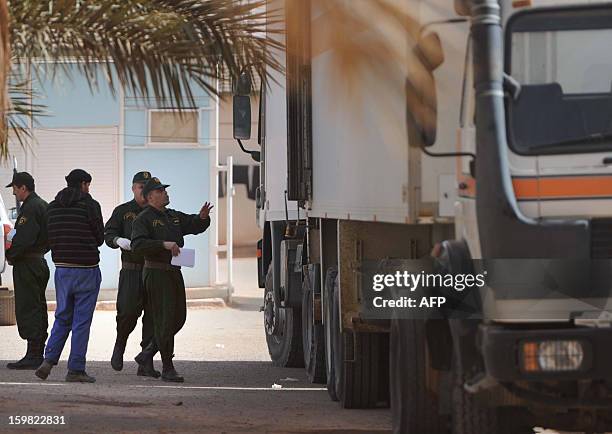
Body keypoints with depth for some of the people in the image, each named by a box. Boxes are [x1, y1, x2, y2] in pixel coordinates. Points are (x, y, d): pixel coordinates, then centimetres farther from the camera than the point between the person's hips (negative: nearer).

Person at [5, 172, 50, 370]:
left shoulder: (30, 208, -15)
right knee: (38, 310, 12)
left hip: (27, 264, -10)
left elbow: (24, 239, -24)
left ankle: (32, 355, -10)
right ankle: (38, 354, 17)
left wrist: (10, 255, -9)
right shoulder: (43, 205, 16)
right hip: (39, 262, 10)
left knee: (27, 309, -9)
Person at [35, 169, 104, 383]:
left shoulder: (52, 207, 6)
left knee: (62, 317, 15)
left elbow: (50, 239, 10)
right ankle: (76, 370, 2)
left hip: (62, 268, 5)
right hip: (86, 270, -5)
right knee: (82, 321, 1)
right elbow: (99, 238, -2)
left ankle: (49, 361, 2)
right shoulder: (90, 205, -9)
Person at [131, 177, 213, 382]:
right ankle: (167, 369, -8)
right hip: (156, 272, -8)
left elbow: (195, 226, 21)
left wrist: (202, 217, -2)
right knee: (165, 319, -10)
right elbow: (138, 244, -19)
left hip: (174, 271, 8)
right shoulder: (144, 219, -6)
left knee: (179, 317, 11)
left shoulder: (173, 216, 18)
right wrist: (164, 245, -26)